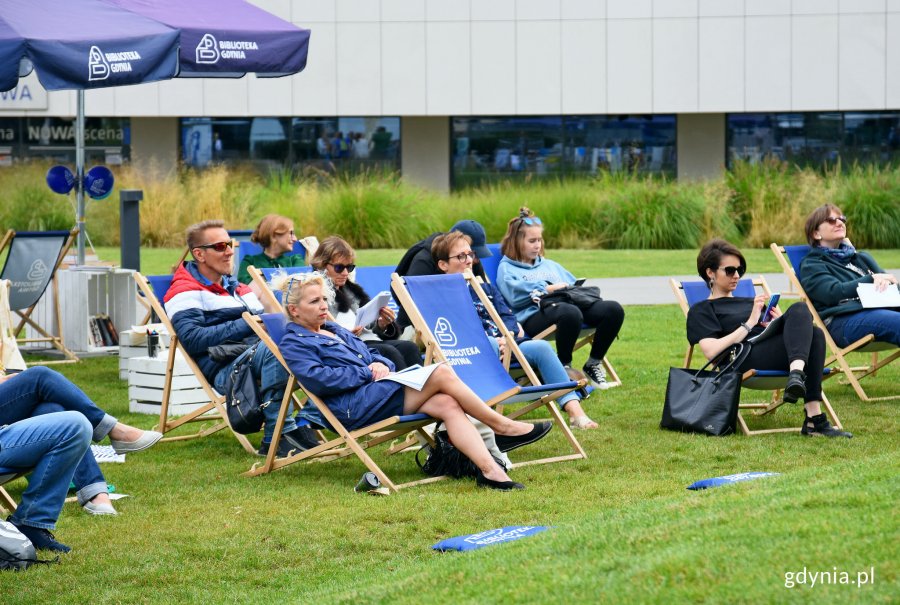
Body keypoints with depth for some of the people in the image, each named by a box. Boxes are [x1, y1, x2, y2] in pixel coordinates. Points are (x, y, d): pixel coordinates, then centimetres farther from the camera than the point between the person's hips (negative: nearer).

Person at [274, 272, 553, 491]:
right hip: (352, 407, -9)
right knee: (442, 373, -20)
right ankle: (502, 427, -10)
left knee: (447, 404, -20)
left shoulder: (336, 331, 30)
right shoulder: (293, 344, 3)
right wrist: (367, 373, -10)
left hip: (378, 391, 9)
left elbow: (372, 357, 28)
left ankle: (490, 470, -33)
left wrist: (381, 365, 3)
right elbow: (319, 380, -14)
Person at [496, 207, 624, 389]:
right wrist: (548, 289, -4)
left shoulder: (550, 265, 37)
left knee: (614, 309, -18)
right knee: (570, 312, -43)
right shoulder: (506, 268, 15)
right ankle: (565, 368, -23)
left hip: (566, 305, 7)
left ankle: (593, 364, -5)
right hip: (533, 315, -7)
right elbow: (515, 296, -5)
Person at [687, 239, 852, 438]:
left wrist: (779, 321, 5)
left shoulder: (749, 302, 37)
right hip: (745, 358, -6)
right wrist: (749, 323, -4)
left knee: (814, 333, -29)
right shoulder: (701, 311, 17)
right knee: (800, 311, -28)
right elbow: (711, 351, -3)